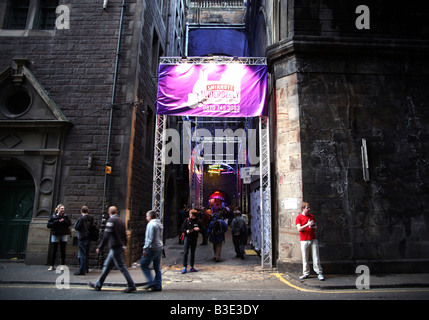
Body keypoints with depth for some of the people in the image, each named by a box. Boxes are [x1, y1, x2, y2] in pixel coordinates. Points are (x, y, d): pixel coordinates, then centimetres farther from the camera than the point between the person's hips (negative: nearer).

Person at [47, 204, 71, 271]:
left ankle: (63, 265, 12)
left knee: (63, 250, 4)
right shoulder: (53, 216, -2)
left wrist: (64, 221, -16)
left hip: (64, 235, 1)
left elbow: (70, 223, -1)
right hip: (55, 235, -1)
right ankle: (52, 266, 14)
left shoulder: (65, 216, 2)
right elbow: (48, 225, -6)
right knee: (54, 250, 4)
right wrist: (56, 222, -18)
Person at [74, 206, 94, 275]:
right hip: (89, 238, 7)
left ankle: (82, 271, 0)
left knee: (82, 255, -2)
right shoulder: (91, 218, 3)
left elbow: (76, 228, -11)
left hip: (82, 239, -7)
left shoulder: (81, 219, -16)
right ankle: (86, 269, 26)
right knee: (87, 254, 16)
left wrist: (76, 223, 5)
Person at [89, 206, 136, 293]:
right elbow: (125, 235, 15)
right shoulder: (121, 220, 12)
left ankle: (131, 286, -2)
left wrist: (100, 247, -9)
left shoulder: (111, 221, -11)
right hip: (121, 247, 9)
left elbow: (106, 236, -17)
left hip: (115, 248, -9)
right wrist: (124, 245, 22)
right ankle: (98, 285, 28)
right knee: (107, 266, 17)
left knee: (122, 267, -5)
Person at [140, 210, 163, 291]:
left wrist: (145, 248, -15)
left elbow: (149, 238, -19)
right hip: (159, 248, 9)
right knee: (157, 267, 11)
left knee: (144, 264, 3)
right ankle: (158, 285, 12)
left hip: (152, 248, -9)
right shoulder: (159, 224, 15)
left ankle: (151, 281, -3)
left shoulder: (151, 224, -13)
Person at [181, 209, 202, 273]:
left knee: (193, 253, 10)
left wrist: (198, 229, -12)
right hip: (187, 238, -1)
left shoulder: (198, 221, 1)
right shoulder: (186, 220, -1)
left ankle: (192, 267, 19)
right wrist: (186, 231, -17)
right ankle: (184, 267, 1)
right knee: (185, 252, -5)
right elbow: (182, 229, 2)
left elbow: (201, 229, 9)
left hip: (194, 238, 1)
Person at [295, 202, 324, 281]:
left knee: (316, 257, 3)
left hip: (313, 239, 3)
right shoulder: (299, 217, -1)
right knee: (305, 258, 2)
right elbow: (299, 228, -10)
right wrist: (307, 225, -21)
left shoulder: (312, 216, 13)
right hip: (304, 240, -3)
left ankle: (319, 273, 9)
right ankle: (306, 273, 12)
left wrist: (313, 227, -4)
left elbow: (315, 227, 19)